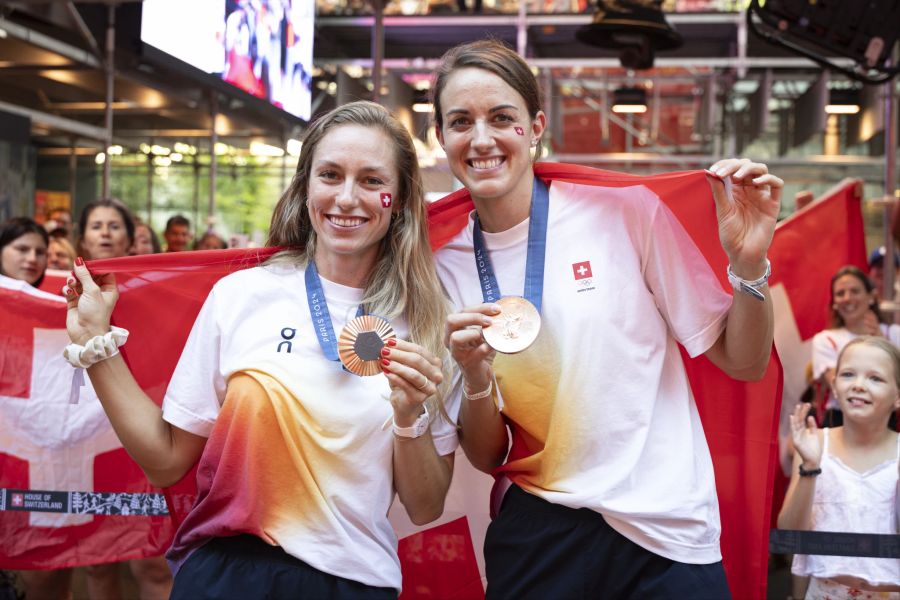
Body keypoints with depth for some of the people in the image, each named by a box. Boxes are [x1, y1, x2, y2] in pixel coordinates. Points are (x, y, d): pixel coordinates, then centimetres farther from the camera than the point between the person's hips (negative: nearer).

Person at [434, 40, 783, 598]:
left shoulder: (626, 214, -7)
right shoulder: (448, 265, 1)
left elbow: (744, 363, -1)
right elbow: (487, 456, 3)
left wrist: (749, 266, -18)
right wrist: (475, 375, -16)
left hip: (666, 534, -2)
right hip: (534, 534, 2)